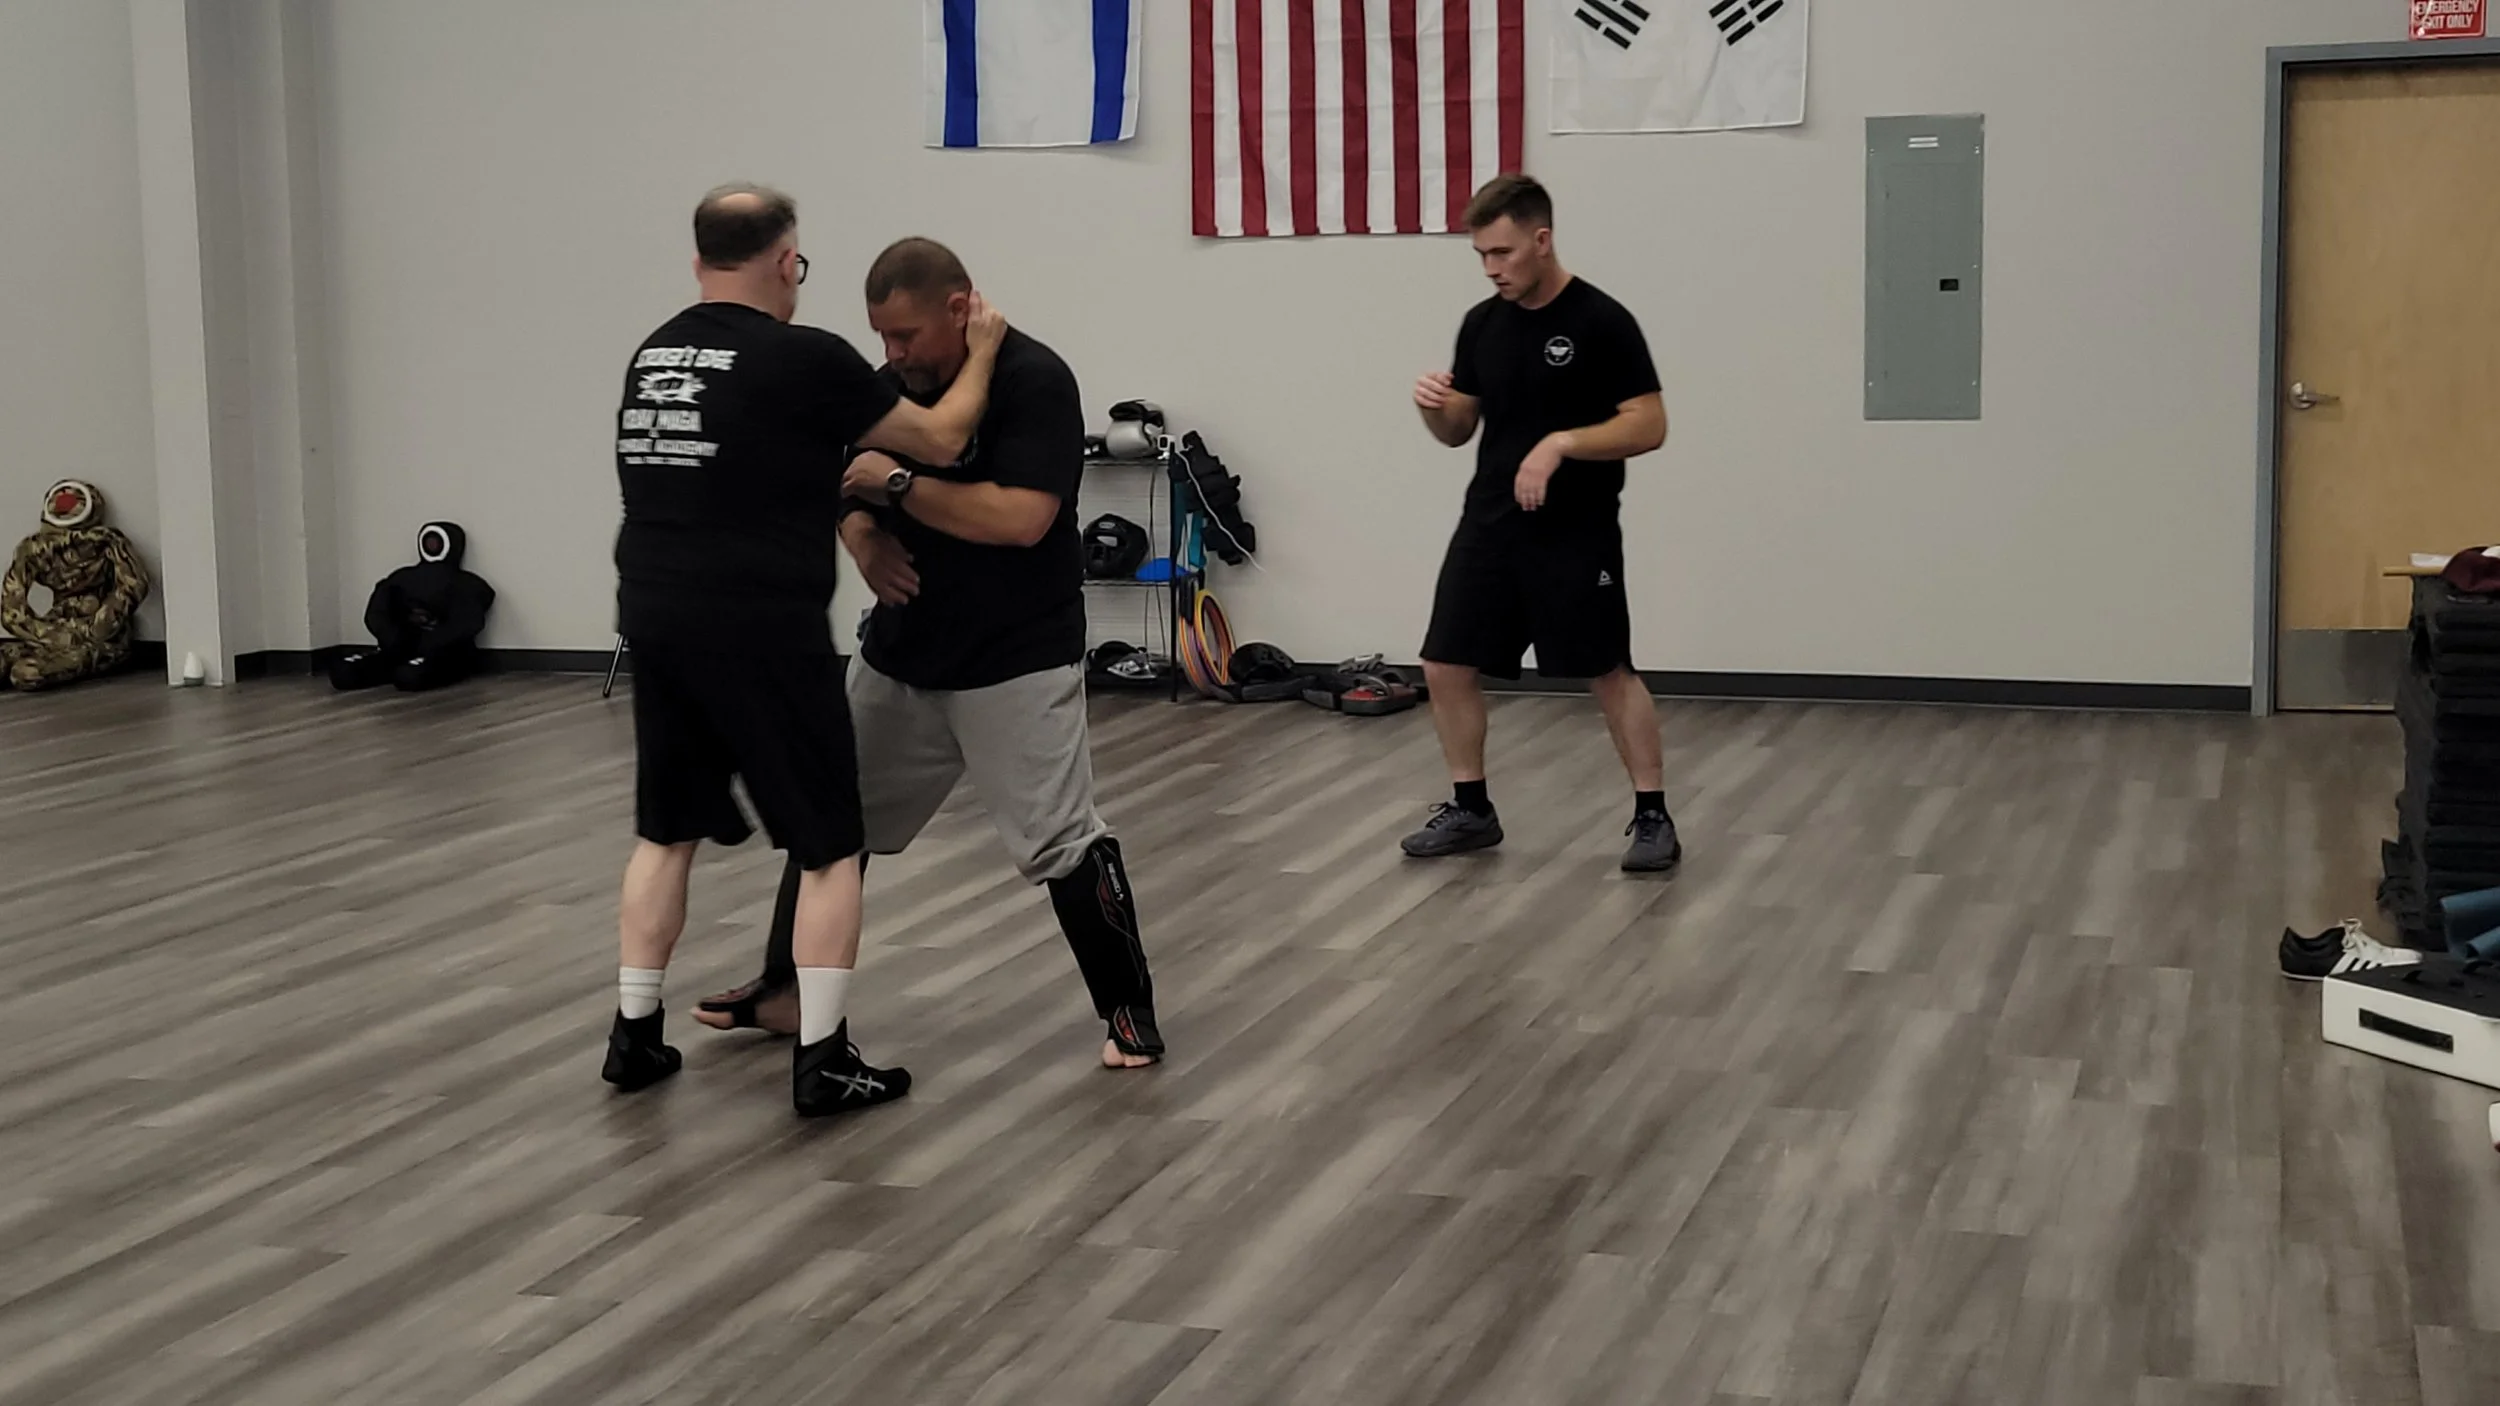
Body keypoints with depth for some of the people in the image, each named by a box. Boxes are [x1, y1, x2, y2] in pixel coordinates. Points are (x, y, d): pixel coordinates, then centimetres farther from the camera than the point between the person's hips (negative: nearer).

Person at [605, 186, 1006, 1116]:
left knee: (665, 831, 19)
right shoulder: (806, 360, -11)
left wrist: (844, 481, 33)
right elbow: (940, 440, -1)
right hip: (761, 635, -7)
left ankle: (634, 1036, 22)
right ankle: (822, 1061, 4)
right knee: (829, 847, 4)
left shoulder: (653, 356, 11)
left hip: (656, 623, 7)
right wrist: (982, 351, 15)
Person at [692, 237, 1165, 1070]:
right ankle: (785, 988, 26)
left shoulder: (1034, 381, -17)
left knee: (1060, 842, -10)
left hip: (1016, 662, -7)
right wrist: (866, 542, -9)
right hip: (900, 653, 7)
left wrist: (897, 482, -24)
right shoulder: (891, 385, 3)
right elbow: (849, 490, 14)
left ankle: (1129, 1011, 5)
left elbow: (1021, 519, -28)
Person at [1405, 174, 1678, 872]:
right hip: (1489, 525, 6)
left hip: (1576, 533, -6)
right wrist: (1433, 405, -9)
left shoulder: (1601, 322, -11)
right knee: (1447, 665, 4)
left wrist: (1560, 444, -24)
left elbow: (1648, 426, -13)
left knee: (1608, 673, -2)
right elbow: (1458, 430, 13)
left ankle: (1652, 816, 8)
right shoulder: (1482, 323, 7)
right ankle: (1470, 808, 17)